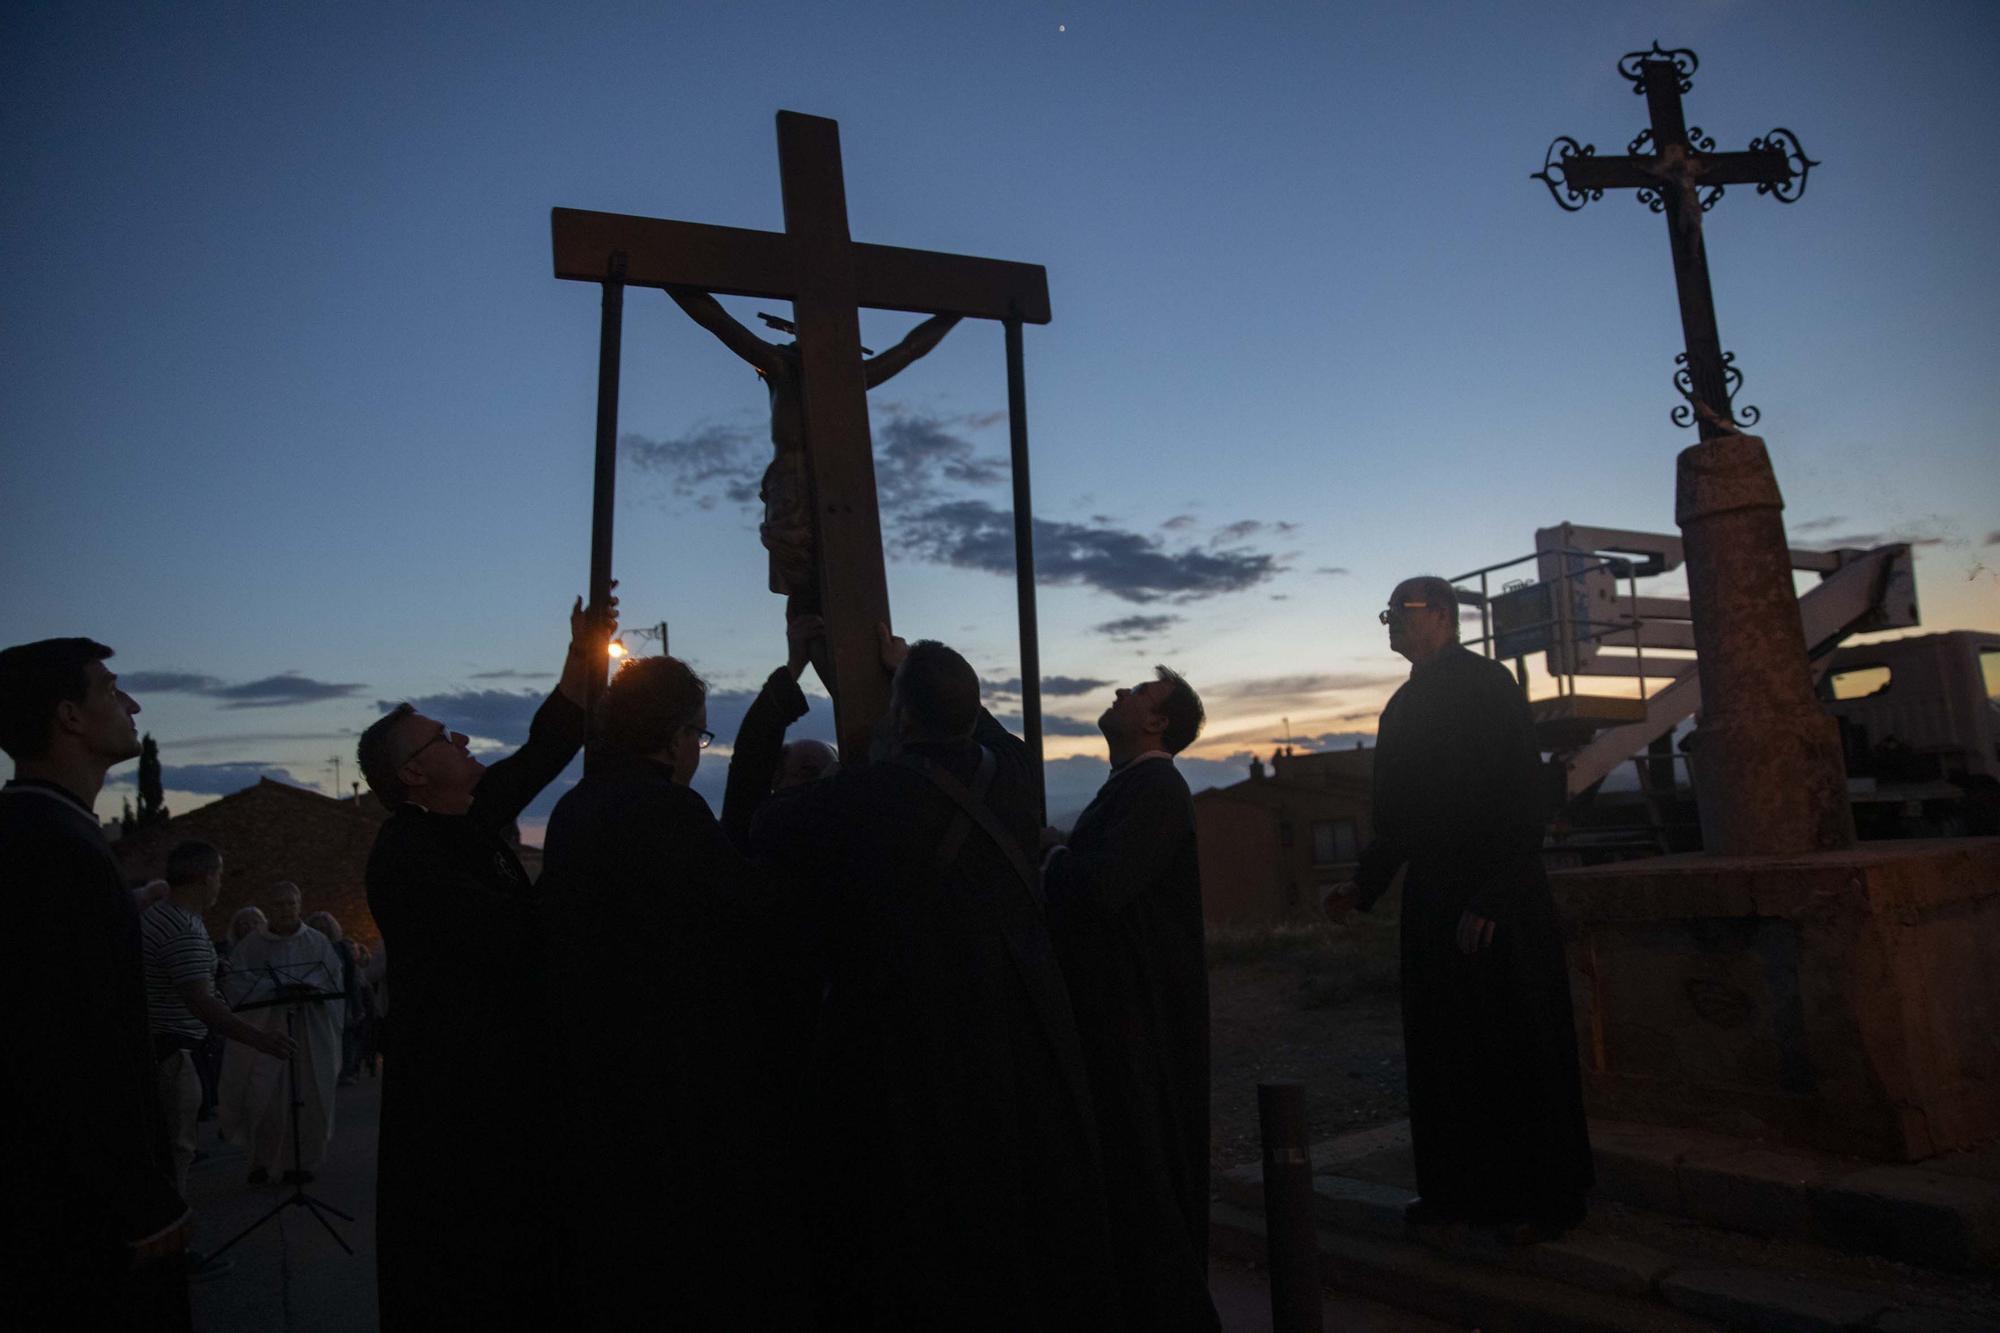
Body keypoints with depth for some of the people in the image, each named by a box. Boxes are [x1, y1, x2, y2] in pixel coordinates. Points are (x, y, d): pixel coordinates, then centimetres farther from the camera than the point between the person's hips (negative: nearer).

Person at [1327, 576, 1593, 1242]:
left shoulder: (1487, 682, -9)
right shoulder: (1404, 703, 14)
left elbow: (1521, 796, -16)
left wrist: (1490, 899, -21)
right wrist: (1363, 886, 12)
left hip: (1495, 902, -8)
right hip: (1432, 899, 8)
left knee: (1514, 1046, 2)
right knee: (1442, 1048, 12)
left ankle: (1542, 1198, 15)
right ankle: (1459, 1187, 25)